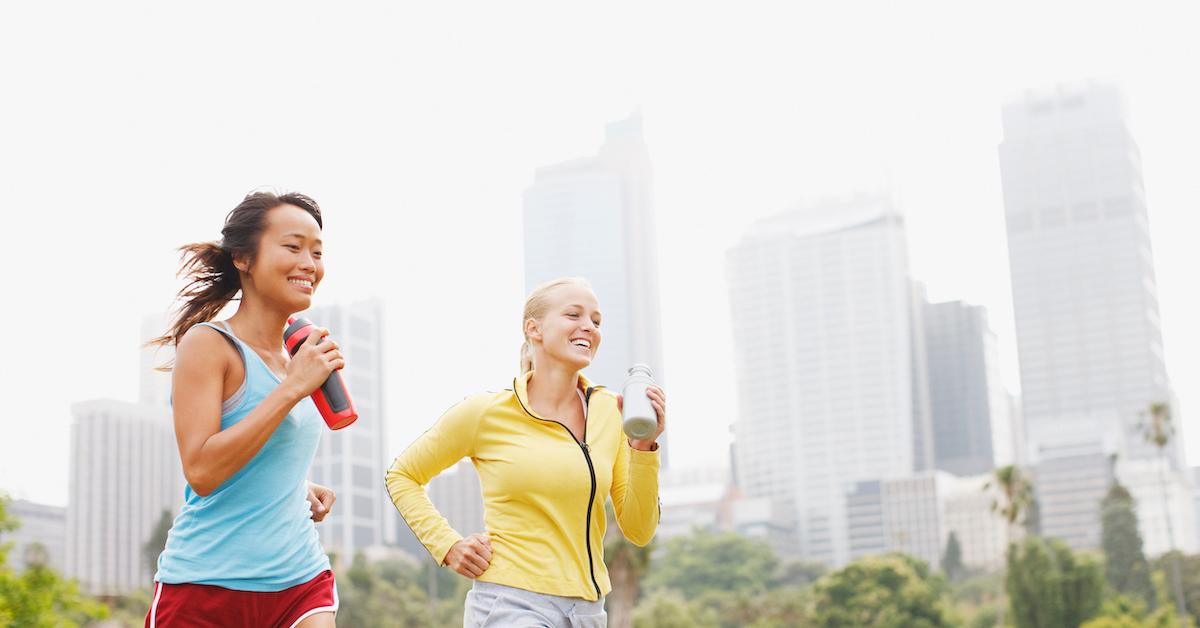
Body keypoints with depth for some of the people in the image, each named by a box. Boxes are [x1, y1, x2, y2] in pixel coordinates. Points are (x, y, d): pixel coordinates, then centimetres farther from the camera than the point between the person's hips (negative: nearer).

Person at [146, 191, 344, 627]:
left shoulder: (298, 357, 11)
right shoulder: (208, 345, -8)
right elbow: (201, 471, -18)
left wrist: (301, 489, 6)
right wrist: (293, 389, -19)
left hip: (301, 579, 5)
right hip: (207, 586, -5)